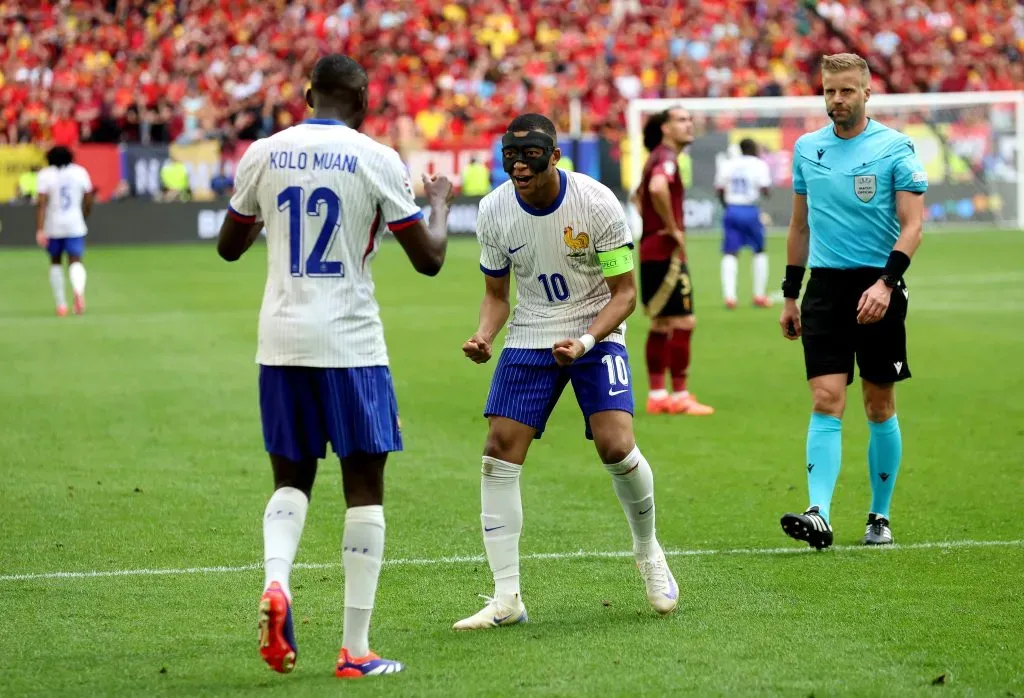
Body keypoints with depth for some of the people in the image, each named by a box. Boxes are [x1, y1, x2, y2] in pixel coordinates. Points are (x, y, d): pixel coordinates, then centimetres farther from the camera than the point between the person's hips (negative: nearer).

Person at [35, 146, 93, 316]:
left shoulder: (45, 174, -2)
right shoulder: (80, 172, 4)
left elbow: (41, 203, -11)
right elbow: (88, 201, 6)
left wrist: (39, 230, -15)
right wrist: (84, 216, 25)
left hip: (53, 226, 0)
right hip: (75, 225, 0)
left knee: (55, 262, 16)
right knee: (75, 262, -3)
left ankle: (61, 304, 15)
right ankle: (79, 291, -34)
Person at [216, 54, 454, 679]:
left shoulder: (263, 154, 4)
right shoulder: (377, 160, -6)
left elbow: (230, 247, 17)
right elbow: (428, 258, -1)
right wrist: (441, 203, 17)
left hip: (281, 343, 3)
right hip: (350, 345, -3)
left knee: (292, 478, 16)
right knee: (365, 486, 5)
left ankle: (275, 582, -13)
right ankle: (355, 651, 3)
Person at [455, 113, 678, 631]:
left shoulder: (596, 203, -17)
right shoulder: (493, 210, -7)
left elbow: (624, 292, -10)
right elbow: (497, 294, 6)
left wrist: (586, 340, -26)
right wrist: (484, 336, -15)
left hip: (596, 334, -3)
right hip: (530, 338, 3)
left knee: (616, 447, -19)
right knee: (499, 454, -10)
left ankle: (648, 552, 12)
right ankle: (506, 598, -3)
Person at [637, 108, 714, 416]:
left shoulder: (658, 158, 17)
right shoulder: (666, 158, -14)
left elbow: (643, 194, 33)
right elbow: (657, 188, -35)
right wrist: (672, 228, -24)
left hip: (652, 252, 10)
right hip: (667, 253, -10)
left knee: (662, 325, 12)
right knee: (683, 322, -8)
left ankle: (657, 394, 15)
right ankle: (679, 396, -6)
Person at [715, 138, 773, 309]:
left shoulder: (727, 165, 8)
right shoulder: (759, 165, -2)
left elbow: (720, 192, 9)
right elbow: (764, 190, -11)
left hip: (731, 210, 2)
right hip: (750, 210, -2)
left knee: (730, 253, 3)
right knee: (759, 252, 14)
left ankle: (729, 295, -12)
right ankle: (759, 295, 14)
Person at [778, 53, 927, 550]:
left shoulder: (895, 148, -4)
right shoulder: (807, 149, 9)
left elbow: (913, 224, -10)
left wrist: (886, 282, -23)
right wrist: (790, 294, 16)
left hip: (877, 288, -2)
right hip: (824, 287, 2)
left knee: (879, 407, 5)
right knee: (826, 401, -10)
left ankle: (879, 517, 17)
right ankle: (819, 515, -19)